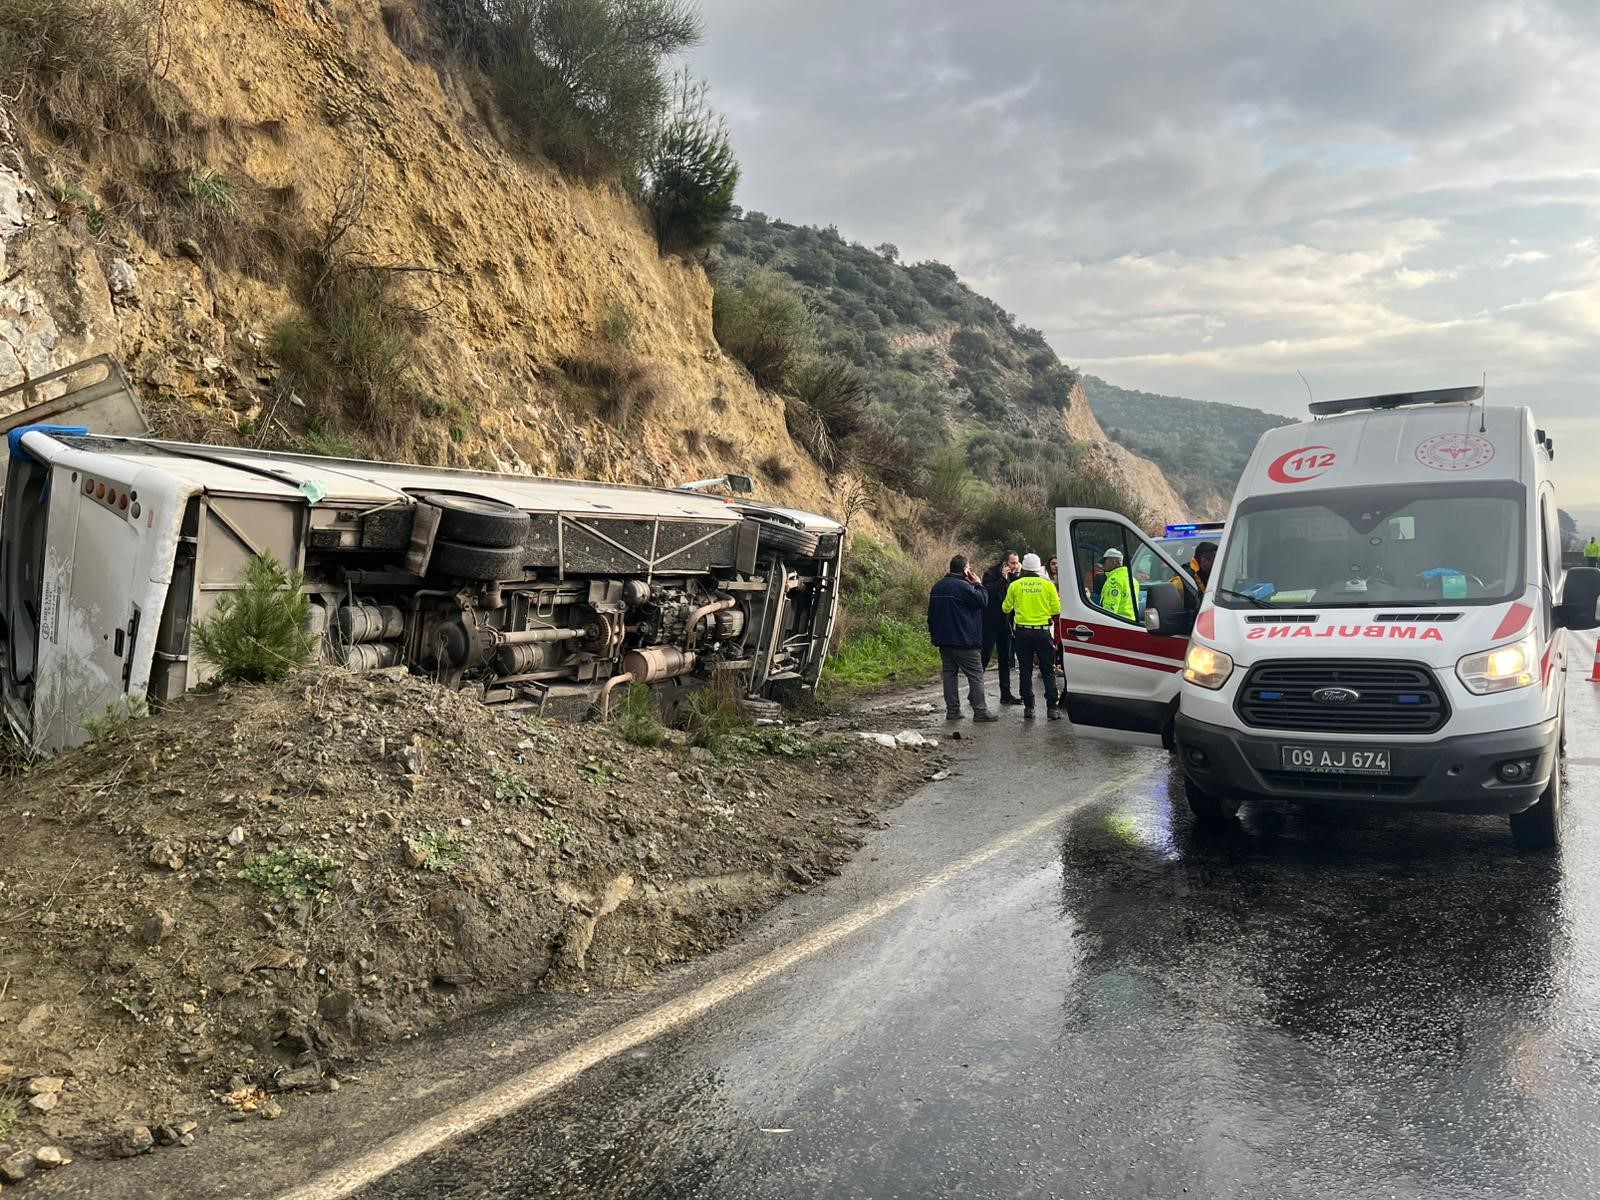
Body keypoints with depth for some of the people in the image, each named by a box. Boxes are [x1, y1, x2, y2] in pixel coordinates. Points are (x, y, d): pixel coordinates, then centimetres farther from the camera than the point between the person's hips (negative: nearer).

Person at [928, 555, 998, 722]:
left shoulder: (937, 587, 13)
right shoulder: (963, 586, -15)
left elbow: (931, 614, 17)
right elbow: (982, 601, -14)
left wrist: (934, 634, 23)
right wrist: (978, 584, -1)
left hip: (943, 639, 8)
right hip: (963, 640, -8)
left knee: (950, 673, 10)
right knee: (976, 674, -2)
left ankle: (952, 710, 9)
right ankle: (980, 711, -4)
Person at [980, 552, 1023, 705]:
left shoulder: (1014, 577, 9)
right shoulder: (991, 575, -9)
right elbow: (988, 594, -22)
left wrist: (1018, 576, -9)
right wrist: (1003, 579, -22)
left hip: (1007, 624, 7)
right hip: (991, 623, -7)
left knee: (1006, 660, 12)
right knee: (984, 659, -5)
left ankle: (1006, 694, 19)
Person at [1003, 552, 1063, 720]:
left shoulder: (1015, 585, -1)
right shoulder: (1048, 585, -2)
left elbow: (1006, 608, 9)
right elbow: (1056, 610, -1)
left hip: (1022, 632, 1)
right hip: (1042, 631, -1)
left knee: (1025, 670, 8)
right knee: (1048, 670, 4)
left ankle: (1028, 706, 7)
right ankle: (1052, 707, 0)